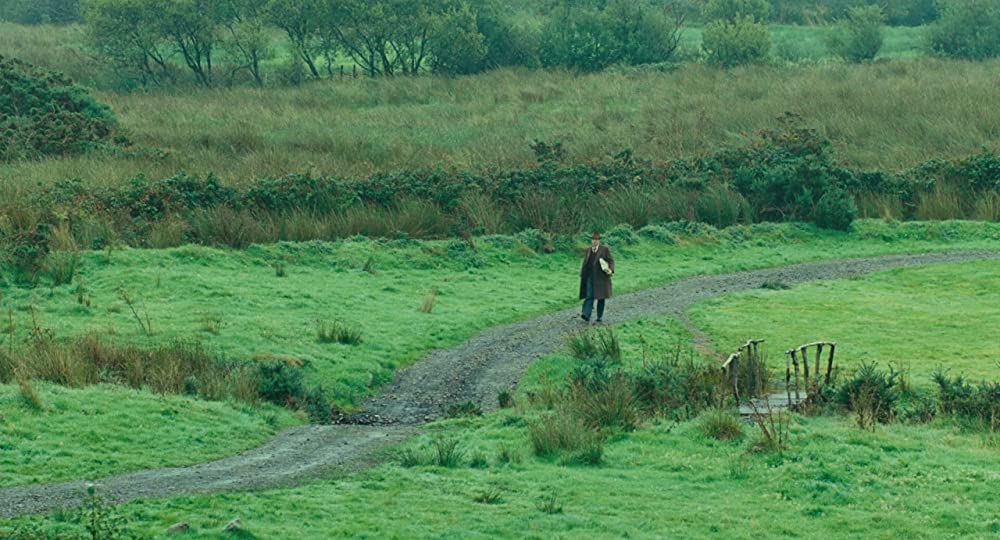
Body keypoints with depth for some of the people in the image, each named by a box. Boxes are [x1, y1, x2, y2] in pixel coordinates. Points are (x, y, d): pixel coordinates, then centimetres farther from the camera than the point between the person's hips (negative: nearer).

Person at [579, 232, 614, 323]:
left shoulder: (605, 249, 0)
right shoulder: (588, 250, 14)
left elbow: (611, 260, -4)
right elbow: (585, 263, 19)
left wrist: (611, 270, -23)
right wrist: (582, 275, 15)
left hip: (601, 277, -3)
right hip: (590, 277, 3)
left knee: (601, 297, 3)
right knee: (589, 296, -7)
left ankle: (600, 316, 13)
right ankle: (586, 315, -17)